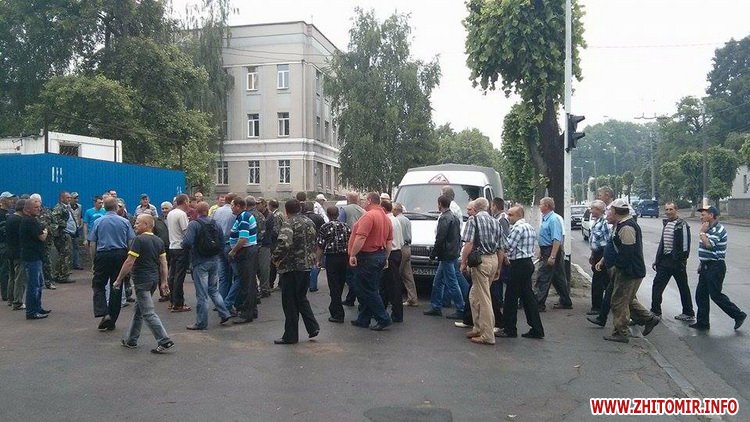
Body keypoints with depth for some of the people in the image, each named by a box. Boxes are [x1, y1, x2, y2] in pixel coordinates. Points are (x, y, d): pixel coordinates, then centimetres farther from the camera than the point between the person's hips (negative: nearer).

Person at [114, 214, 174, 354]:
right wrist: (164, 281, 12)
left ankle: (165, 341, -10)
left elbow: (129, 262, -16)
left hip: (142, 280, -8)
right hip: (154, 279, 8)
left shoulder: (139, 240, -14)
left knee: (148, 313, -5)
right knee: (138, 310, 20)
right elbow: (163, 263, 9)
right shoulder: (159, 241, 9)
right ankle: (131, 339, 30)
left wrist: (119, 279, -8)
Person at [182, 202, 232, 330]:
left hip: (200, 263, -5)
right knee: (214, 290, 20)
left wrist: (185, 246, -2)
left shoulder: (193, 224, -12)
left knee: (202, 294, 1)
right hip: (214, 261, 6)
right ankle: (224, 313, 14)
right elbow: (222, 244, 5)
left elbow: (187, 243, -23)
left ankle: (201, 323, 9)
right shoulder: (215, 224, 6)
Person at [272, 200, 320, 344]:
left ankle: (290, 336, 9)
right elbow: (315, 241, 18)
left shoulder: (289, 223, -14)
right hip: (307, 265, 7)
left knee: (290, 302, 3)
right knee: (301, 298, 21)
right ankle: (313, 327, 14)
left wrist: (275, 258, -15)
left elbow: (284, 243, -29)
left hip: (291, 267, -7)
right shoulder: (309, 222, 10)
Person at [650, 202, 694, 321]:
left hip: (677, 262, -7)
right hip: (665, 260, 7)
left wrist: (683, 261, -18)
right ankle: (655, 311, 14)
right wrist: (657, 260, 17)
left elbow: (685, 244, -15)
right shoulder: (666, 223, 13)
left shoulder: (682, 225, -11)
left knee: (683, 288, 5)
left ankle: (689, 314, 16)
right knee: (657, 284, 6)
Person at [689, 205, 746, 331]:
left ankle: (738, 315, 10)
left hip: (715, 267, -10)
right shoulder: (709, 229, 14)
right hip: (706, 266, 10)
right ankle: (703, 322, 15)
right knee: (701, 294, 9)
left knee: (716, 295, -5)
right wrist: (702, 264, 20)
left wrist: (702, 232, -16)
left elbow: (708, 245, -28)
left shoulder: (719, 229, -16)